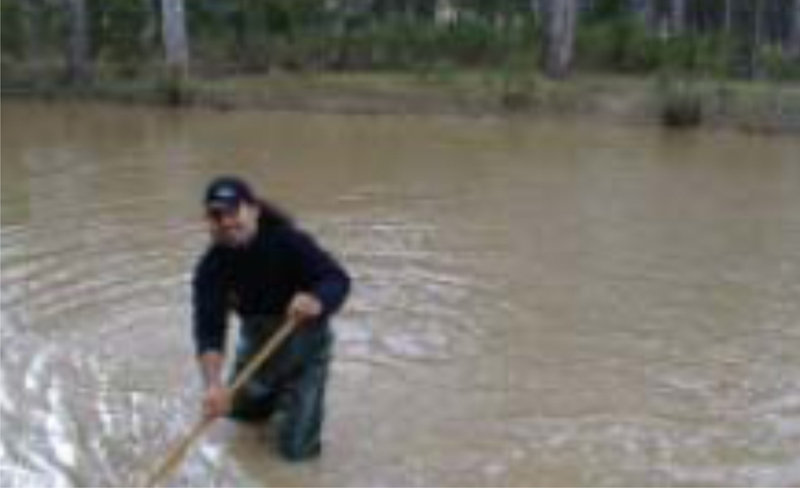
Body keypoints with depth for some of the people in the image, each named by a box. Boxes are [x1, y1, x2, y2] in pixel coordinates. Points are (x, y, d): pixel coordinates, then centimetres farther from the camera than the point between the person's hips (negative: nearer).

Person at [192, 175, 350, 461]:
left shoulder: (288, 242, -29)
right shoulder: (211, 268, -19)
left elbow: (337, 279, -34)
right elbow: (209, 330, -28)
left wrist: (316, 302, -58)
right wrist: (213, 384, -46)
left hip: (304, 340, -4)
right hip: (256, 338, 4)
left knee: (295, 450, -2)